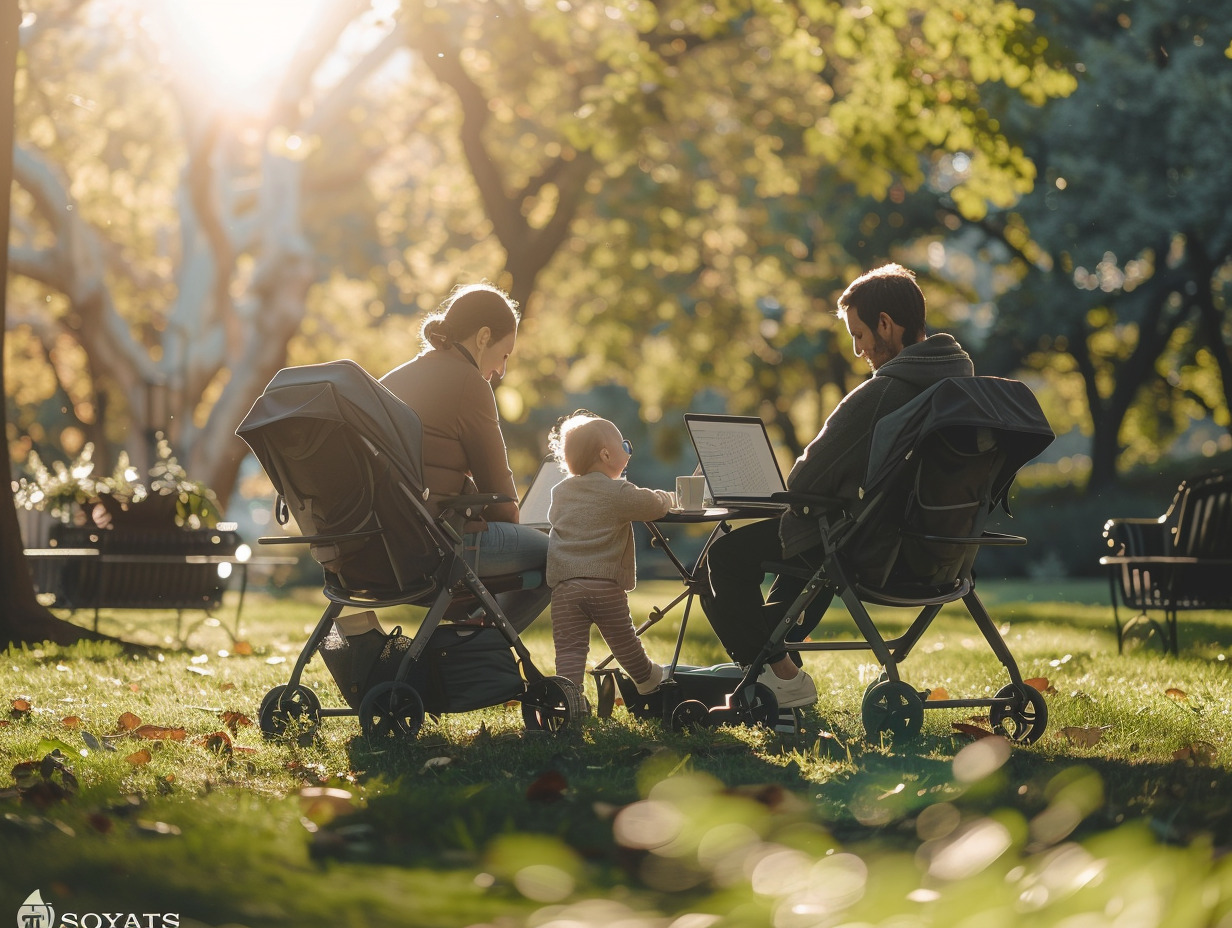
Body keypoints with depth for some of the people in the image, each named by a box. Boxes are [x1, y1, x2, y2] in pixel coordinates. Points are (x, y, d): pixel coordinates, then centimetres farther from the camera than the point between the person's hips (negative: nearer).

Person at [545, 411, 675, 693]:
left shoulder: (559, 492, 13)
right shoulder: (618, 493, -4)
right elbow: (655, 504, 0)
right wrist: (667, 498, 25)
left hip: (564, 585, 2)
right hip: (606, 585, -2)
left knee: (569, 646, -3)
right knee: (623, 638, 17)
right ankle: (646, 678, 38)